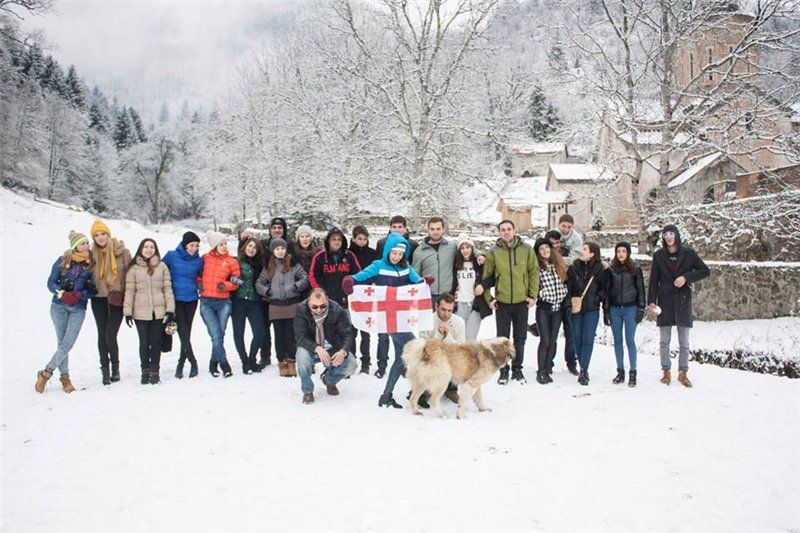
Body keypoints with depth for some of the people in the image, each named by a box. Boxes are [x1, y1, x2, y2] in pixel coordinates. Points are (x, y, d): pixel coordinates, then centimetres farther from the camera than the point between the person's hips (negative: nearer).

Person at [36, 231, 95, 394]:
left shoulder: (91, 264, 4)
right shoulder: (62, 261, 3)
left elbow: (92, 289, 2)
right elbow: (51, 282, 2)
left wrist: (80, 295, -17)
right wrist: (62, 294, -15)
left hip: (78, 309, 1)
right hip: (59, 306, 0)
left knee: (68, 344, -10)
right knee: (62, 343, -1)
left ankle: (46, 372, 6)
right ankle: (64, 377, 12)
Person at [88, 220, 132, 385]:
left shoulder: (122, 251, -4)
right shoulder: (93, 253, 6)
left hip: (117, 299, -3)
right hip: (99, 299, 3)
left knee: (110, 335, -10)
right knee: (102, 335, 6)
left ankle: (115, 367, 11)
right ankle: (105, 369, 17)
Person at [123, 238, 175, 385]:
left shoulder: (162, 267, 5)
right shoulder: (133, 268, 4)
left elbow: (168, 289, 4)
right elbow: (129, 291, 2)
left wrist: (170, 309, -2)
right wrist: (128, 311, -3)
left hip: (158, 311, 0)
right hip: (141, 312, 0)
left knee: (156, 342, 5)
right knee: (144, 343, 4)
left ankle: (155, 371, 15)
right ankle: (145, 371, 17)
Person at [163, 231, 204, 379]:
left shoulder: (198, 260, 3)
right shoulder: (171, 256, -3)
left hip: (191, 300, 2)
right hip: (176, 300, -2)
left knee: (186, 333, 6)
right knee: (183, 332, -11)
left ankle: (181, 365, 18)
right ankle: (193, 362, -1)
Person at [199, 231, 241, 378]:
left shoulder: (231, 261, 4)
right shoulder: (204, 259, 6)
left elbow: (236, 281, 6)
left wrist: (225, 285, -12)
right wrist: (199, 282, 3)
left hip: (223, 302, 0)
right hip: (206, 302, 0)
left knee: (219, 335, 4)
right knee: (216, 336, -7)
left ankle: (214, 363, 22)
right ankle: (223, 363, 6)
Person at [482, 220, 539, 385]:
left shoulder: (527, 250, 0)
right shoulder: (493, 252, -4)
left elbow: (534, 272, 4)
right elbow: (485, 276, 1)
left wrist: (533, 295, -1)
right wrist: (489, 298, -3)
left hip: (522, 302, 1)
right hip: (502, 303, -1)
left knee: (520, 338, 11)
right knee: (503, 339, 7)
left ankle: (517, 368, 23)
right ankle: (503, 370, 18)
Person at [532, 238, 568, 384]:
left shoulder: (559, 265, 8)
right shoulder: (536, 267, -6)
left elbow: (566, 281, 18)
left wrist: (565, 294, 9)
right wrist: (540, 293, -12)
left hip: (558, 308, 4)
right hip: (543, 308, -4)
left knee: (552, 341, 7)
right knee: (545, 341, -7)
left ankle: (547, 370, 16)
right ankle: (540, 372, 3)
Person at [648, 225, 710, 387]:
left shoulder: (688, 253, 1)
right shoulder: (658, 255, 4)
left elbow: (705, 271, 2)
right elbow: (653, 280, 3)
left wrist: (686, 277, -13)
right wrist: (651, 301, -6)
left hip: (683, 300, -1)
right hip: (664, 300, 1)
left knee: (684, 341, 3)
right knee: (664, 340, 5)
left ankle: (683, 373, 12)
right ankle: (666, 372, 14)